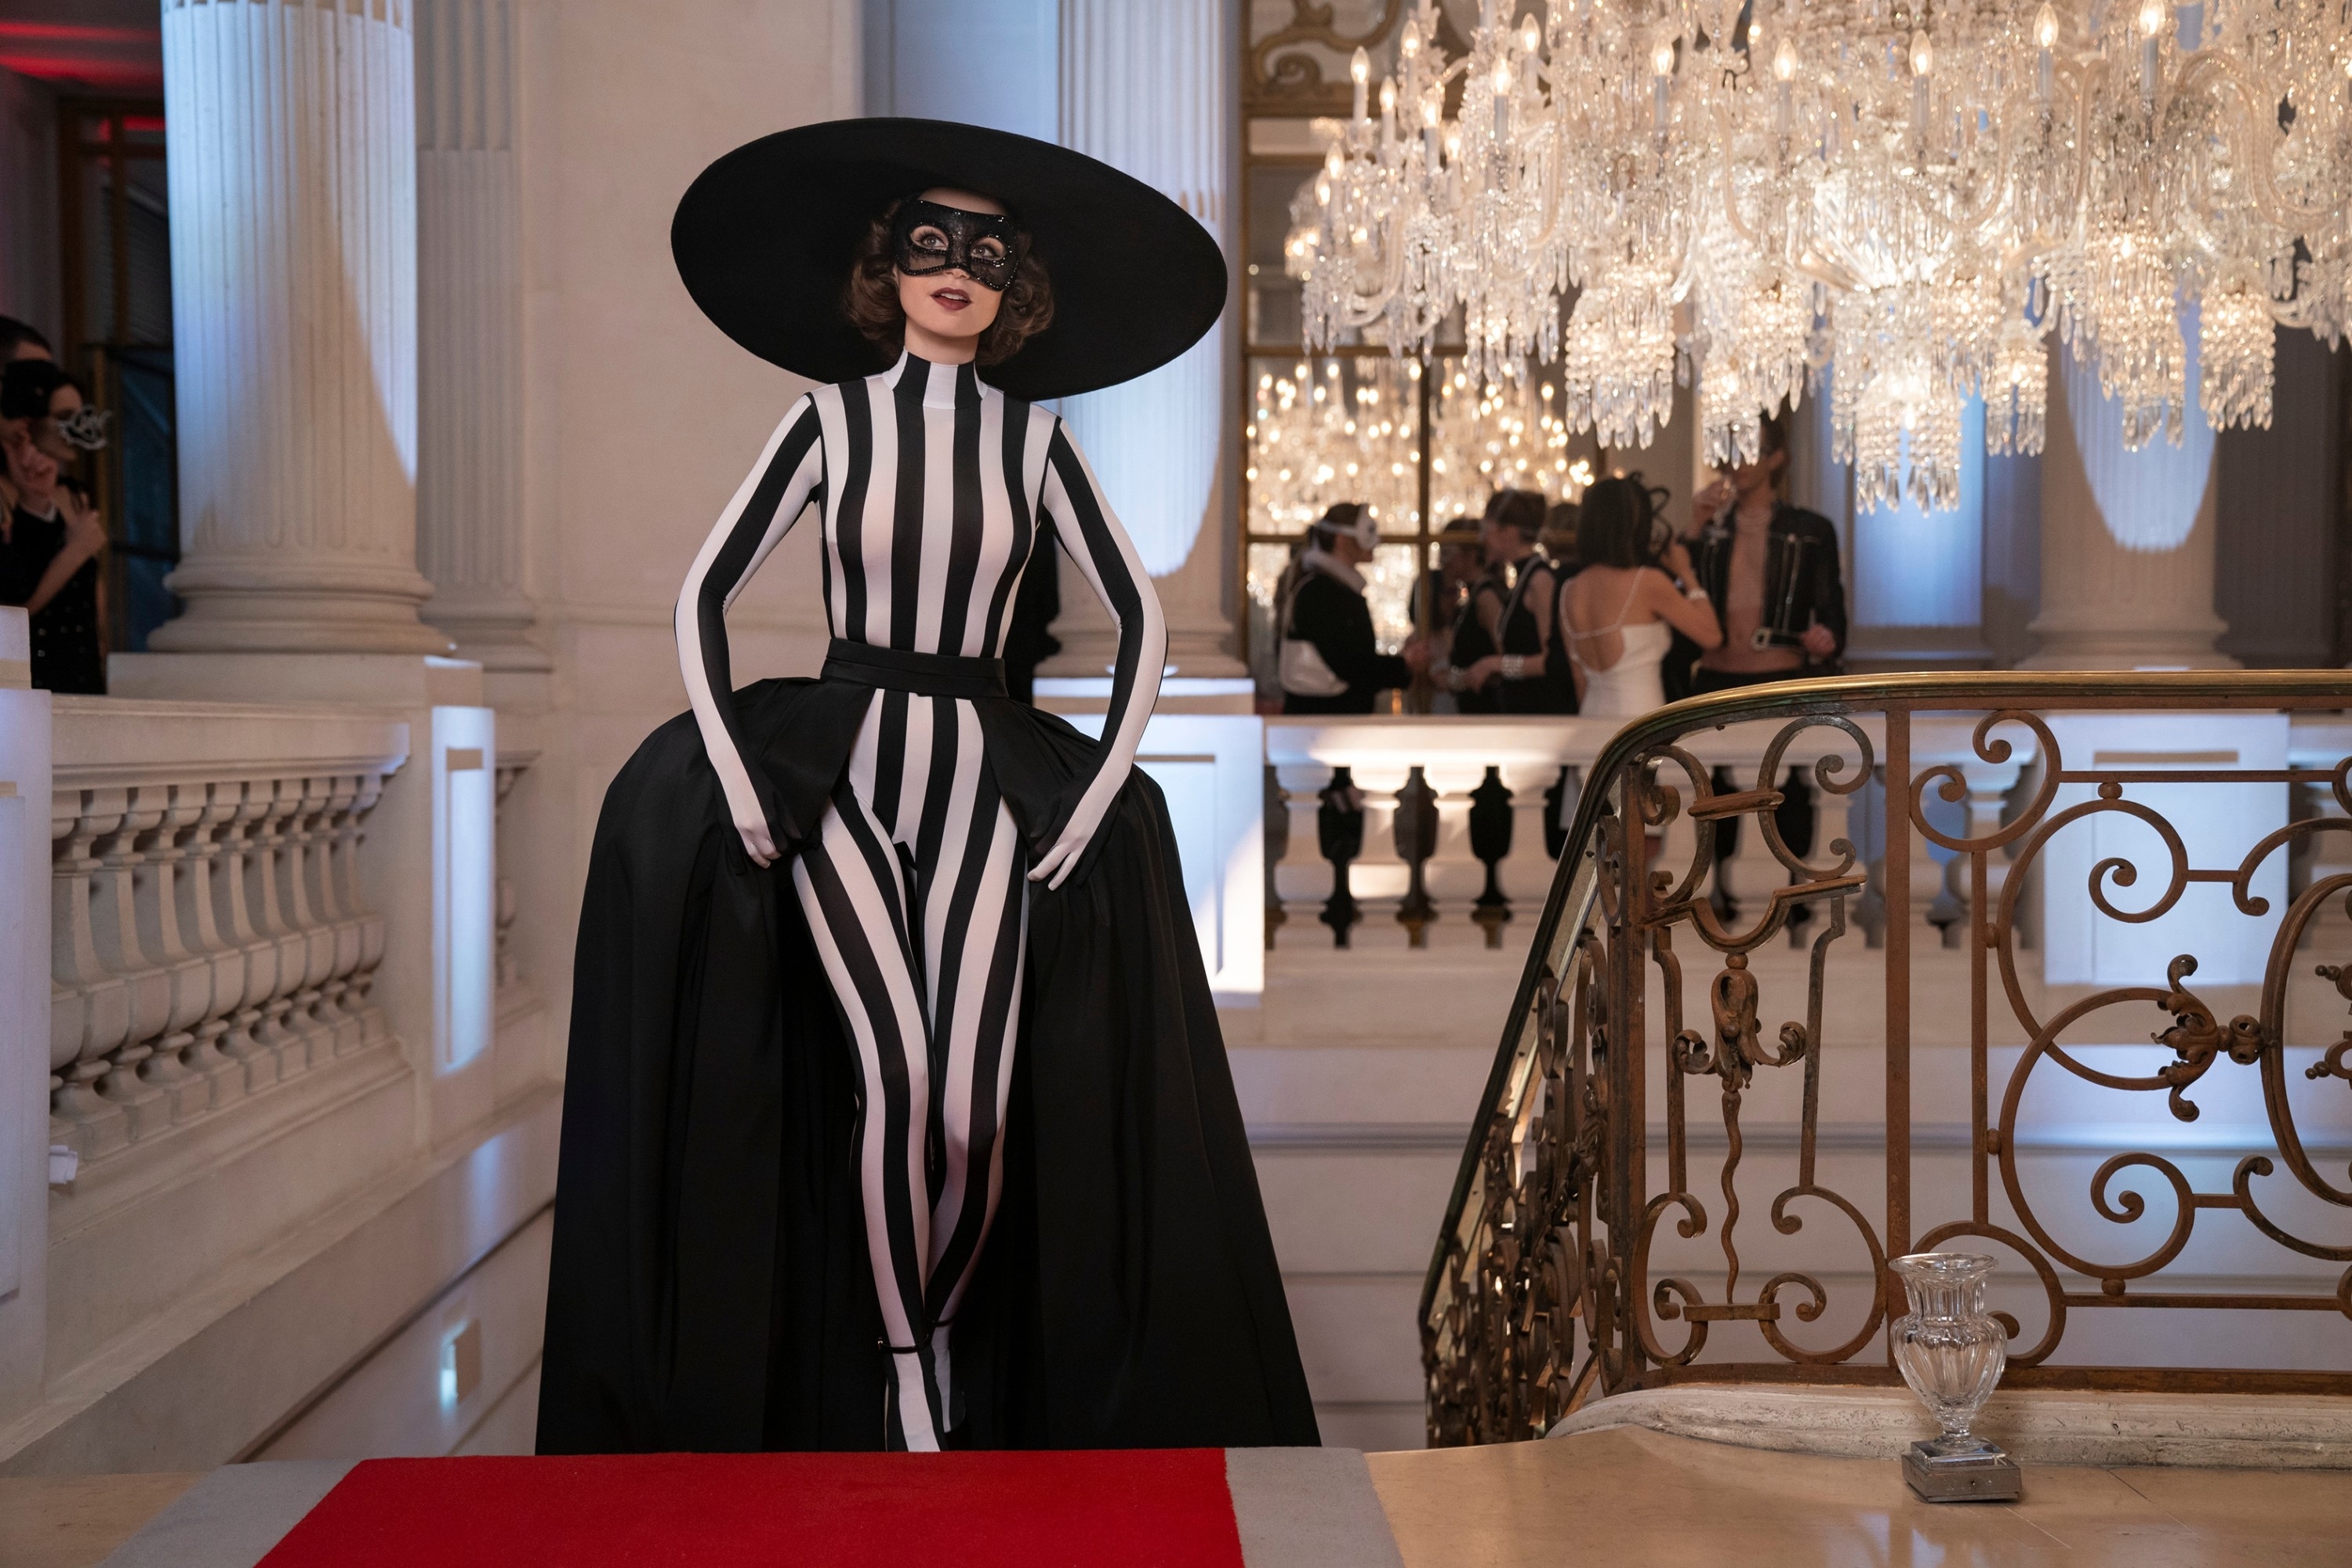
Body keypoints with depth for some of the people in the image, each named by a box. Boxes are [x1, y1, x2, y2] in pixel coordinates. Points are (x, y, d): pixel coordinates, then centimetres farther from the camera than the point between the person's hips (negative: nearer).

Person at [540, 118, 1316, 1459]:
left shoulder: (1033, 438, 6)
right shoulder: (831, 419, 4)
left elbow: (1144, 621, 7)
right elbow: (704, 598, 3)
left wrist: (1085, 806, -1)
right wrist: (744, 789, -6)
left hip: (983, 780, 1)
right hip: (838, 767, -1)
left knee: (979, 1106, -14)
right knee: (893, 1076, -20)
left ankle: (952, 1335, 13)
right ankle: (898, 1377, -2)